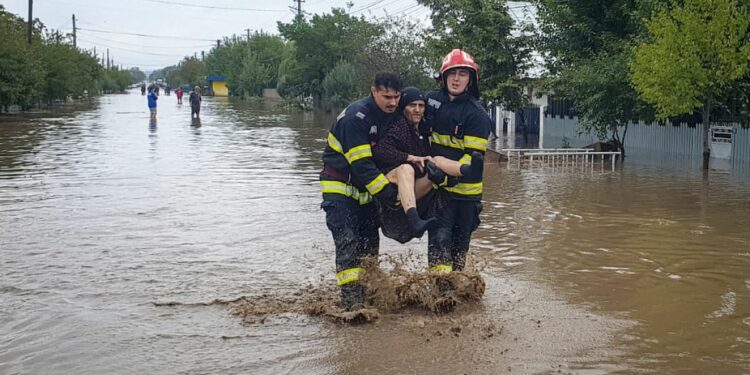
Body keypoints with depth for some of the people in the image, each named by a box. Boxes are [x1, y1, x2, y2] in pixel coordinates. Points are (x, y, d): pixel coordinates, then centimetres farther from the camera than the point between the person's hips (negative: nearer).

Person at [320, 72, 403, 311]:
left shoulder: (394, 115, 0)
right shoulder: (355, 117, -24)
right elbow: (361, 164, -28)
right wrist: (390, 194, -28)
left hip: (366, 189, 7)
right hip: (340, 187, -7)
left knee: (370, 242, 8)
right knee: (348, 242, -16)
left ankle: (369, 293, 18)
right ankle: (352, 300, -19)